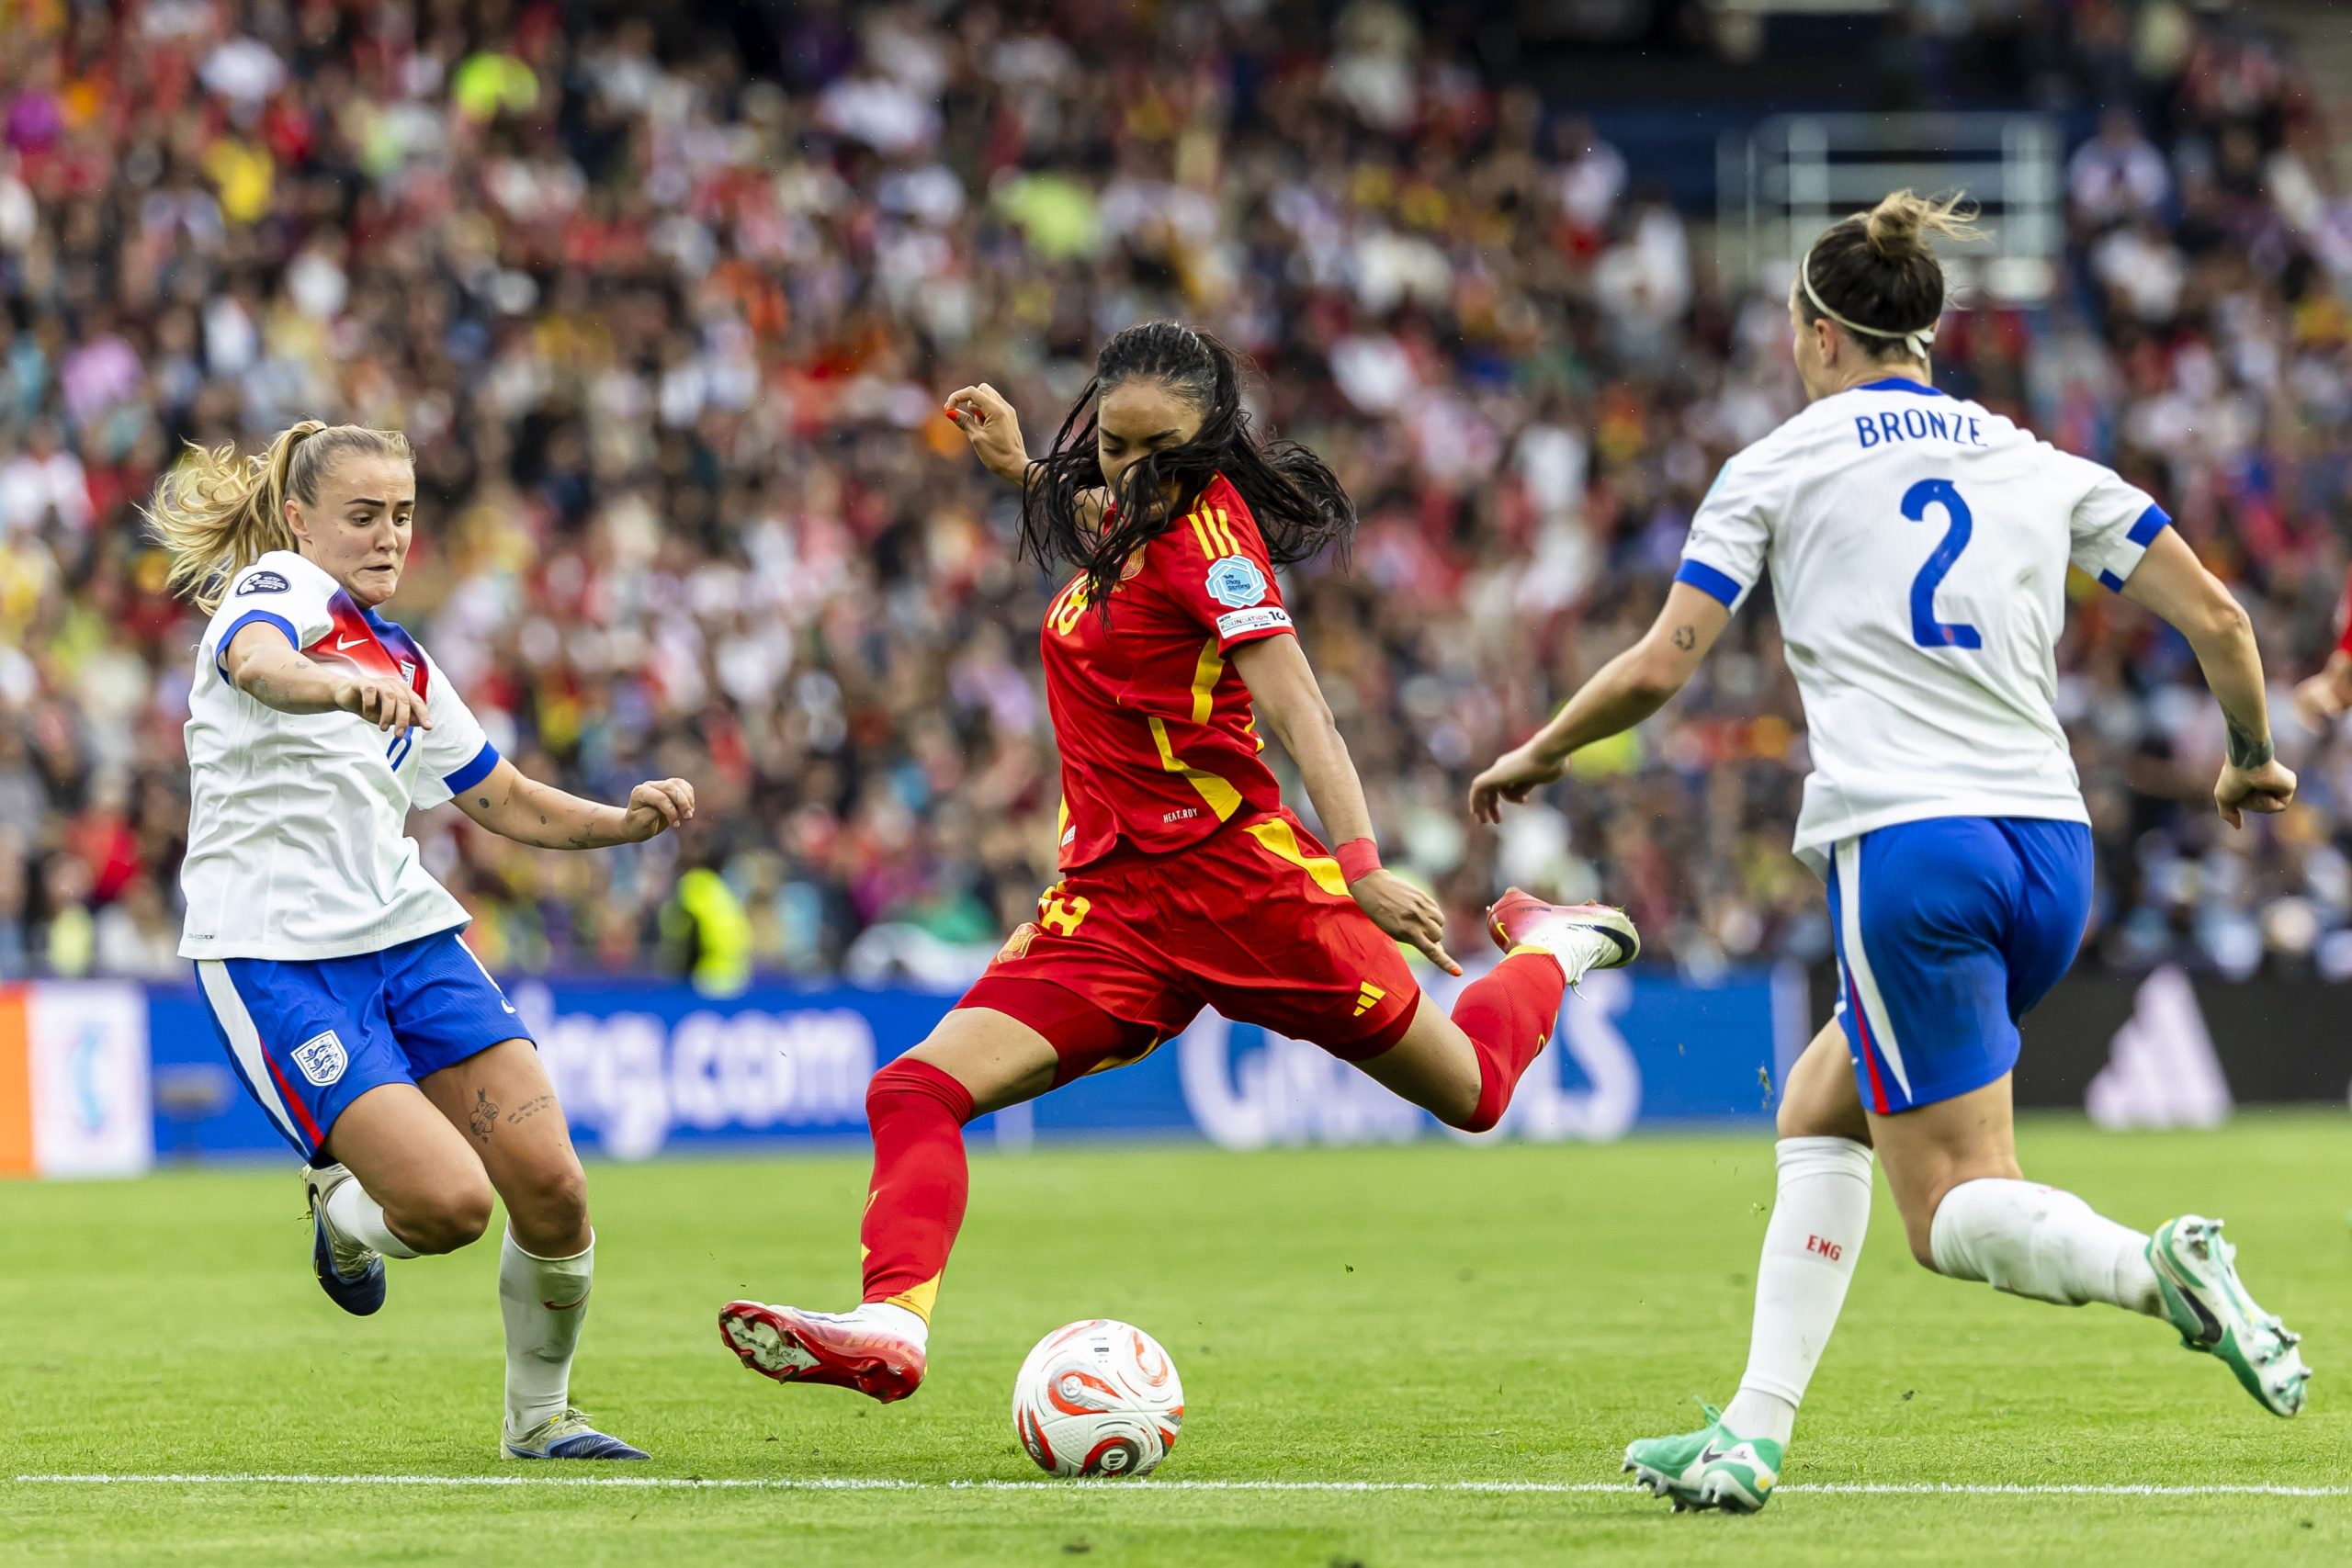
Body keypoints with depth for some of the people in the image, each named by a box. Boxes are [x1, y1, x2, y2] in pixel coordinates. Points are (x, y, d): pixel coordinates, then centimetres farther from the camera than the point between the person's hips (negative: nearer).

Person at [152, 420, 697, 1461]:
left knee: (550, 1184, -6)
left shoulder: (401, 664, 19)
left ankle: (539, 1417, 15)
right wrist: (342, 688, -53)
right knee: (451, 1200, -20)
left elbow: (513, 806, 25)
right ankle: (341, 1208, 16)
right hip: (274, 955, -7)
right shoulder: (278, 591, -4)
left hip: (405, 935, 7)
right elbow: (259, 666, -30)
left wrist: (628, 819, 5)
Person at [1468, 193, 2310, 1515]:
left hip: (1907, 848, -6)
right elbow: (2218, 619, 9)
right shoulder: (2041, 463, 14)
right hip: (2053, 848, 6)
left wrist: (1535, 756, 17)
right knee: (1818, 1110, 22)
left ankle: (2161, 1267, -32)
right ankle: (1753, 1436, 13)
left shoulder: (1780, 465, 4)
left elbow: (1659, 669, 0)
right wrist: (2255, 759, 27)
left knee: (1957, 1214, -2)